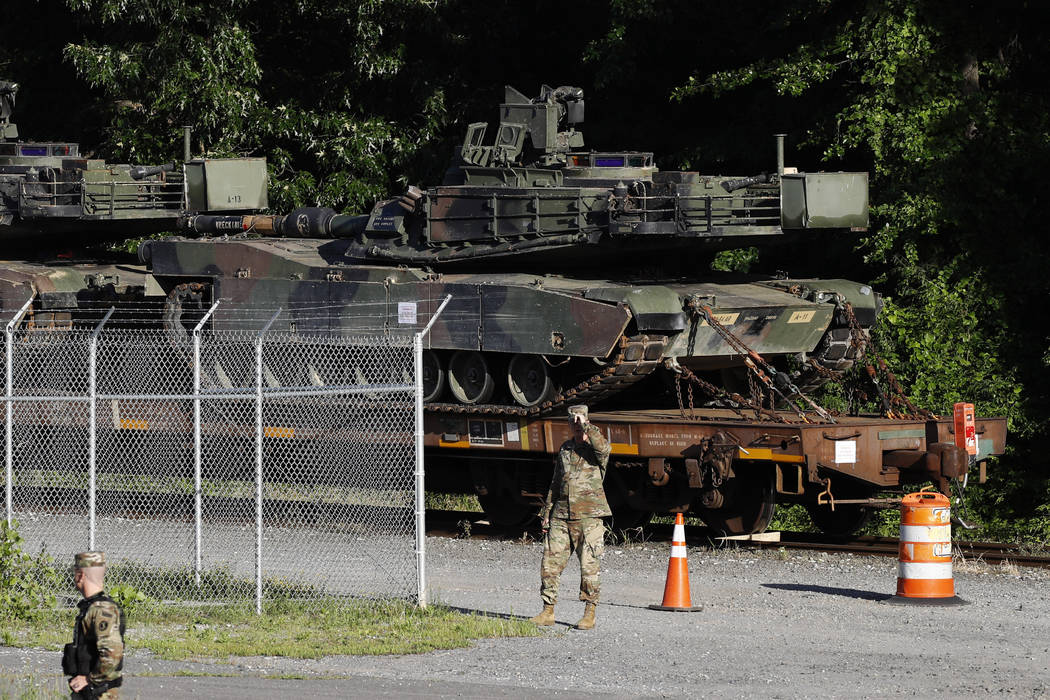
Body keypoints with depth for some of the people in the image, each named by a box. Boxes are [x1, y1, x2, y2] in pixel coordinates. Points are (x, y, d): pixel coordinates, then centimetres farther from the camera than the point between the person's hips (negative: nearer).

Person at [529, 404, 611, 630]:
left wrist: (586, 426, -22)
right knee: (550, 563, 2)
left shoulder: (594, 449, -1)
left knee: (589, 566, -5)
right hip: (562, 516, 5)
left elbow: (602, 446, -29)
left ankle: (589, 614, 3)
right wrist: (546, 514, 18)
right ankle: (548, 612, 11)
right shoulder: (564, 449, 16)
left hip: (589, 517, -5)